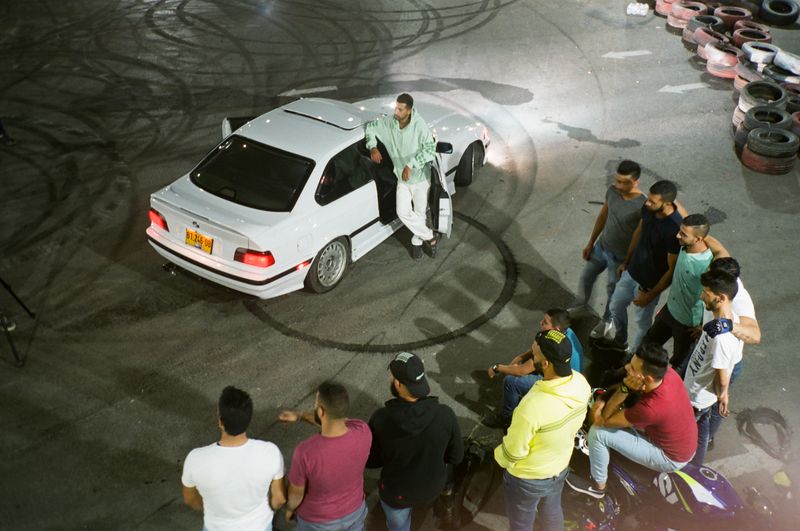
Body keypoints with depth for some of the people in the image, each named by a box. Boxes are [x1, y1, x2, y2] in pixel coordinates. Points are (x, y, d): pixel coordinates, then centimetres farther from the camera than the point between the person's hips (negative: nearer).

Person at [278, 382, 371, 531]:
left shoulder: (305, 453, -42)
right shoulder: (363, 432, -31)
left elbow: (295, 494, -22)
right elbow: (336, 420, -6)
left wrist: (290, 508, 1)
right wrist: (300, 415, 0)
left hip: (318, 519, -2)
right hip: (352, 509, 3)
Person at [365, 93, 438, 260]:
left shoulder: (419, 126, -24)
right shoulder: (388, 123, -11)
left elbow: (430, 149, -32)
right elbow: (370, 127, 5)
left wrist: (410, 165, -40)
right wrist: (373, 147, -12)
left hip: (420, 178, -4)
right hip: (402, 179, 4)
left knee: (420, 213, 5)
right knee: (403, 212, -5)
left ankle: (417, 241, 31)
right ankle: (430, 236, 12)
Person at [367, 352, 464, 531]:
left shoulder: (380, 419, -30)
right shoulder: (445, 414, -27)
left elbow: (370, 461, -14)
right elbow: (456, 457, -11)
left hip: (395, 491, -1)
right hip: (432, 487, 1)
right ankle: (446, 485, 58)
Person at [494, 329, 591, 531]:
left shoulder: (533, 406, -42)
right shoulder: (581, 383, -21)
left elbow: (513, 452, -25)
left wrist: (499, 457, -4)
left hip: (527, 478, -6)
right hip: (561, 467, 6)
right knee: (552, 511, 33)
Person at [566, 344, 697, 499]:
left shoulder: (651, 408, -40)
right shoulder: (667, 372, -21)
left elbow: (604, 420, -24)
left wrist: (625, 388, -33)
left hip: (671, 457, -7)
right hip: (683, 442, 7)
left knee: (597, 432, -12)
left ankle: (598, 485, 12)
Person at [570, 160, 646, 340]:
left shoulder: (643, 206, -31)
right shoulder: (612, 191, -13)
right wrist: (590, 243, 10)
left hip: (620, 257, -6)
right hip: (601, 246, 6)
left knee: (613, 291, 17)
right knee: (586, 276, 26)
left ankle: (606, 321, 45)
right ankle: (581, 301, 57)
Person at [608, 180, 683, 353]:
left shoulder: (675, 229, -36)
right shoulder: (648, 208, -16)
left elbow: (672, 270, -25)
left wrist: (651, 295, -16)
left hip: (650, 284, -7)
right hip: (631, 272, 7)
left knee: (643, 323, 18)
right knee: (615, 307, 26)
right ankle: (620, 340, 54)